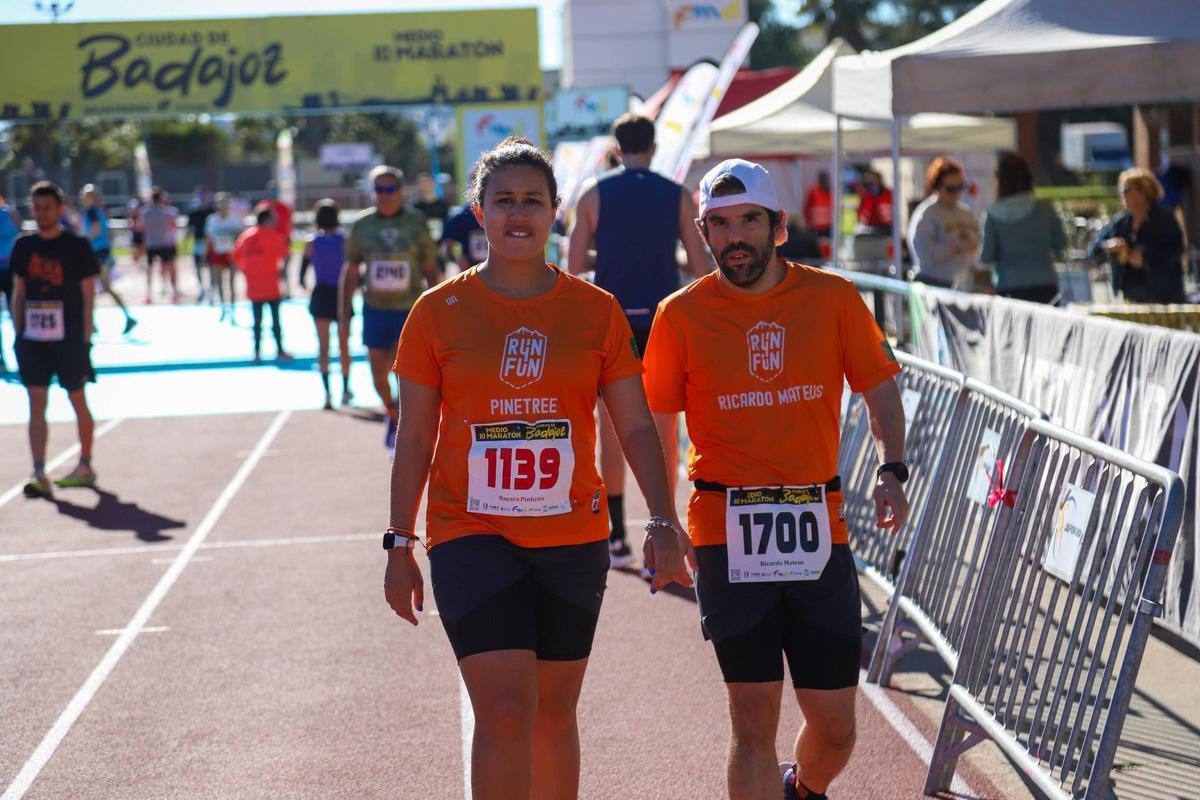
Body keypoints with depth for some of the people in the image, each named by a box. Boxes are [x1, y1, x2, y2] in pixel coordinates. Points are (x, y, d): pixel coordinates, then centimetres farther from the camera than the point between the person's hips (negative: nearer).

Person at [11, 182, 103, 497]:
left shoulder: (77, 246, -4)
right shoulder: (23, 246, 7)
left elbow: (88, 295, -4)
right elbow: (19, 293, 13)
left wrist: (85, 337, -8)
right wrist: (17, 333, 8)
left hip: (70, 339, -3)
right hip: (33, 338, 3)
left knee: (78, 402, 10)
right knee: (36, 405, -4)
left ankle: (85, 466, 25)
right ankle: (39, 476, -6)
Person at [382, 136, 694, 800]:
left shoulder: (595, 310, 3)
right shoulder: (439, 312, -1)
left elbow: (636, 427, 3)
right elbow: (414, 440, 3)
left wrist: (663, 522, -8)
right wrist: (399, 548, 2)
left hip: (572, 539, 2)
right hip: (471, 536, -2)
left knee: (554, 713, 12)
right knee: (504, 710, -13)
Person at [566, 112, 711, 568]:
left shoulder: (594, 195, 0)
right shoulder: (677, 196, 2)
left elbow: (574, 266, -1)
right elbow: (700, 268, 2)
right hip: (661, 321, 0)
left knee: (612, 430, 6)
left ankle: (617, 538, 6)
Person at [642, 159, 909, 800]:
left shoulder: (832, 297, 3)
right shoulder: (682, 314, 0)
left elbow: (879, 387, 11)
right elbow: (658, 427, 5)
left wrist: (892, 470, -4)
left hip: (819, 530, 2)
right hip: (727, 533, -2)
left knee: (835, 728, 8)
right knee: (754, 721, -4)